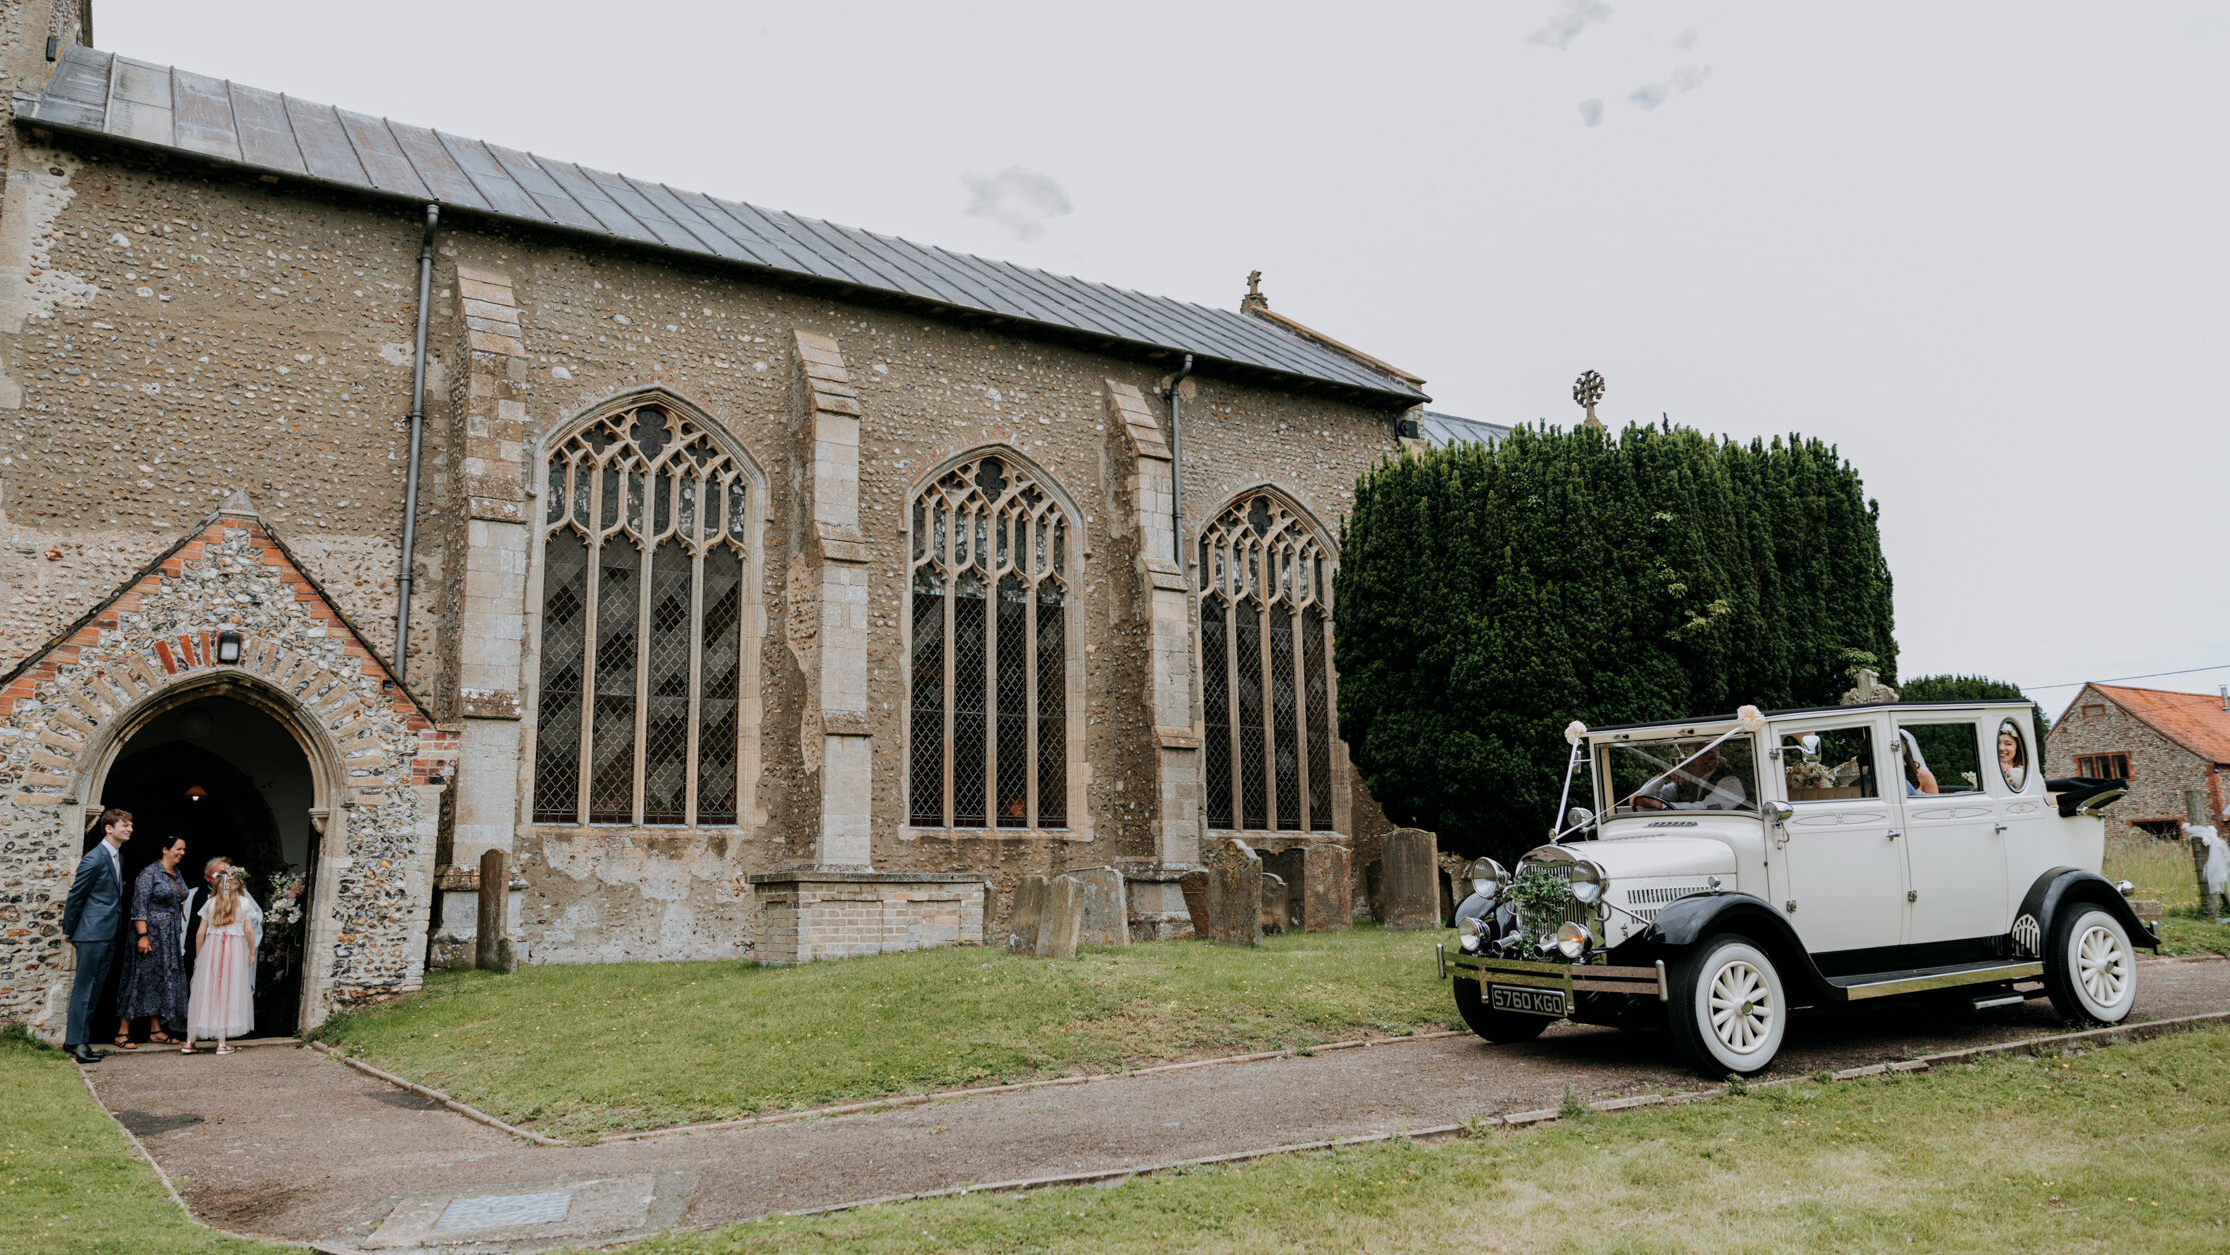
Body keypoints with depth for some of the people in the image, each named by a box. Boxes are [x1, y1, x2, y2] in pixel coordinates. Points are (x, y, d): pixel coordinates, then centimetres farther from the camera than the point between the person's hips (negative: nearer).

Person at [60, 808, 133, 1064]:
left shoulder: (119, 858, 14)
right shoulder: (94, 859, -13)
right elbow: (75, 897, -8)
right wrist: (69, 932, -1)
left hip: (109, 935, 8)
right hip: (93, 933, -8)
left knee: (94, 989, 11)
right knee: (83, 988, -4)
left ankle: (81, 1039, 17)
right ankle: (75, 1041, 1)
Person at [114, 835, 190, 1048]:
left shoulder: (177, 874, 13)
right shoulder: (150, 873, -10)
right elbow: (139, 907, -15)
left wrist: (181, 935, 15)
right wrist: (143, 935, -21)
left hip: (171, 937, 8)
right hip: (151, 933, -8)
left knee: (164, 980, 9)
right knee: (141, 977, -5)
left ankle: (156, 1030, 15)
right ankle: (123, 1032, 2)